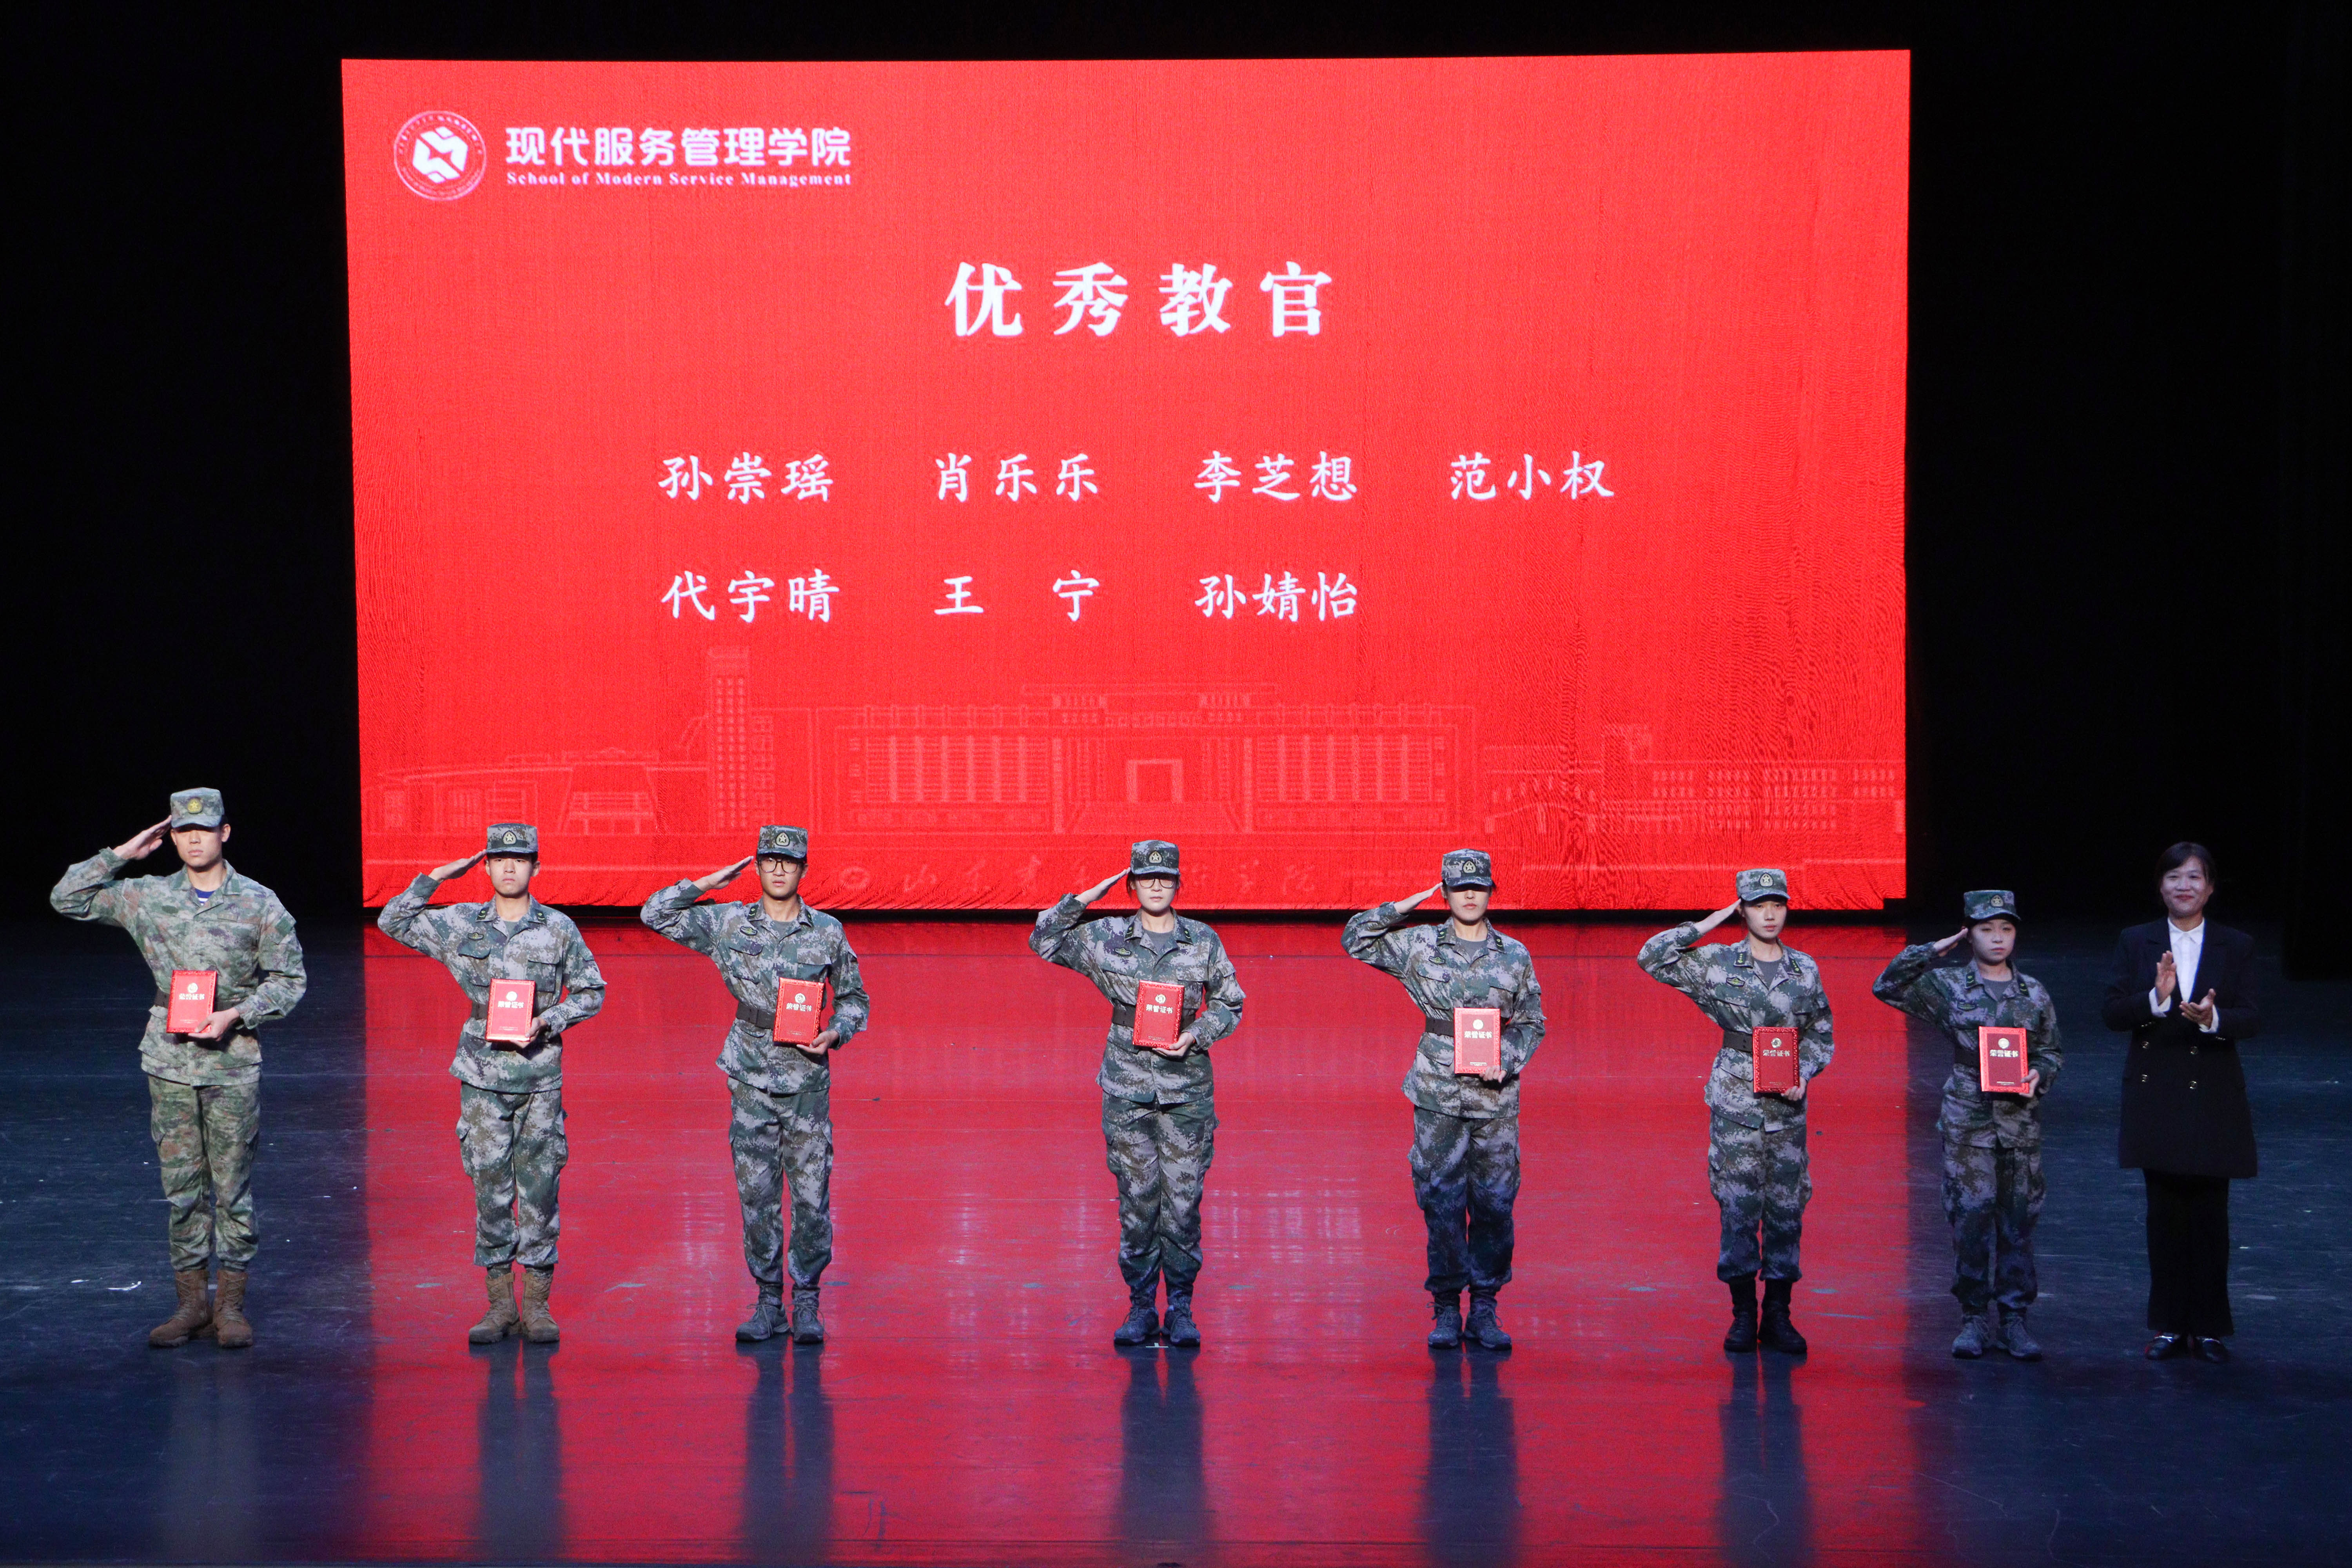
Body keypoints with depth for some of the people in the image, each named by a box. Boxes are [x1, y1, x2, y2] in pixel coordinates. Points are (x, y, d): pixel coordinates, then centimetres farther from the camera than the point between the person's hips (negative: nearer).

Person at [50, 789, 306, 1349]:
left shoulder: (259, 904, 0)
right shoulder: (149, 898, 7)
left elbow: (289, 980, 3)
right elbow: (67, 899, 9)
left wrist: (236, 1015, -11)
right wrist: (120, 855, 1)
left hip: (232, 1062, -2)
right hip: (170, 1061, 2)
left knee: (233, 1187, 0)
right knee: (181, 1187, 5)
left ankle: (231, 1304, 8)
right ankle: (191, 1301, 13)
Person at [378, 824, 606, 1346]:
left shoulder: (559, 929, 1)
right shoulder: (461, 924, 5)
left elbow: (591, 991, 7)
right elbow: (393, 922, 8)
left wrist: (548, 1022, -9)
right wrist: (437, 878, -1)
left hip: (540, 1074, -1)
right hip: (483, 1074, 1)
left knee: (539, 1186, 0)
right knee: (490, 1187, 3)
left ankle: (536, 1305, 7)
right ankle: (500, 1303, 11)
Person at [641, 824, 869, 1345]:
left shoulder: (828, 932, 4)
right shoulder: (728, 924, 4)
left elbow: (854, 998, 13)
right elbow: (656, 914, 5)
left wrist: (836, 1034, -5)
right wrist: (707, 885, -1)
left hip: (807, 1080, -1)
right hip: (752, 1081, 1)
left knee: (811, 1196, -1)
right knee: (757, 1196, 3)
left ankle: (806, 1304, 9)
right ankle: (768, 1303, 12)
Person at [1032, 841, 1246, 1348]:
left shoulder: (1204, 942, 4)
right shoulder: (1106, 938, 4)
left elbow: (1230, 1004, 11)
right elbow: (1043, 941, 8)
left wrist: (1197, 1036, -6)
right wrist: (1082, 900, -2)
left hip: (1186, 1091, 0)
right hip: (1127, 1092, 0)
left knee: (1183, 1202, 0)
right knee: (1136, 1202, 3)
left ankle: (1180, 1309, 9)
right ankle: (1141, 1308, 11)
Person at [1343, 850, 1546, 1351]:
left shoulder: (1514, 955, 7)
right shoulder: (1418, 945, 4)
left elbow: (1532, 1022, 12)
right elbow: (1355, 939, 7)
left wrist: (1508, 1061, -5)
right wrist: (1402, 909, -2)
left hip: (1495, 1097, 1)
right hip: (1438, 1095, -1)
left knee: (1495, 1203, 3)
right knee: (1441, 1205, 0)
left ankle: (1484, 1309, 13)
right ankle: (1446, 1310, 9)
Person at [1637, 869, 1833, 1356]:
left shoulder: (1805, 969, 7)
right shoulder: (1717, 964, 0)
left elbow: (1820, 1032, 15)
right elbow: (1653, 958, -6)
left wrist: (1804, 1075, -2)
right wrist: (1706, 927, -6)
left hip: (1787, 1106, 2)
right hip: (1736, 1104, -2)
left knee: (1787, 1207, 4)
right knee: (1738, 1207, -1)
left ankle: (1778, 1317, 12)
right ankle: (1743, 1315, 9)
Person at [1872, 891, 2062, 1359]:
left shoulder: (2034, 993, 9)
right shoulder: (1948, 986, 1)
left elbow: (2051, 1052, 16)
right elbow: (1888, 988, -6)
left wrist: (2039, 1076, -5)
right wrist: (1931, 952, -10)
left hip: (2021, 1120, 2)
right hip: (1967, 1121, -2)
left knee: (2019, 1219, 3)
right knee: (1970, 1218, -3)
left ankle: (2014, 1317, 11)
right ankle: (1975, 1318, 7)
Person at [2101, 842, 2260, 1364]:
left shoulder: (2236, 946, 3)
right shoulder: (2136, 943, 4)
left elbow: (2252, 1017, -5)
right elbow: (2113, 1011, -4)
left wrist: (2213, 1019, -26)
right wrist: (2156, 998, -23)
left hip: (2213, 1096, -1)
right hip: (2155, 1095, 1)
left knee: (2209, 1212, 1)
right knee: (2165, 1210, 6)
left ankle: (2208, 1327, 10)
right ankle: (2169, 1325, 13)